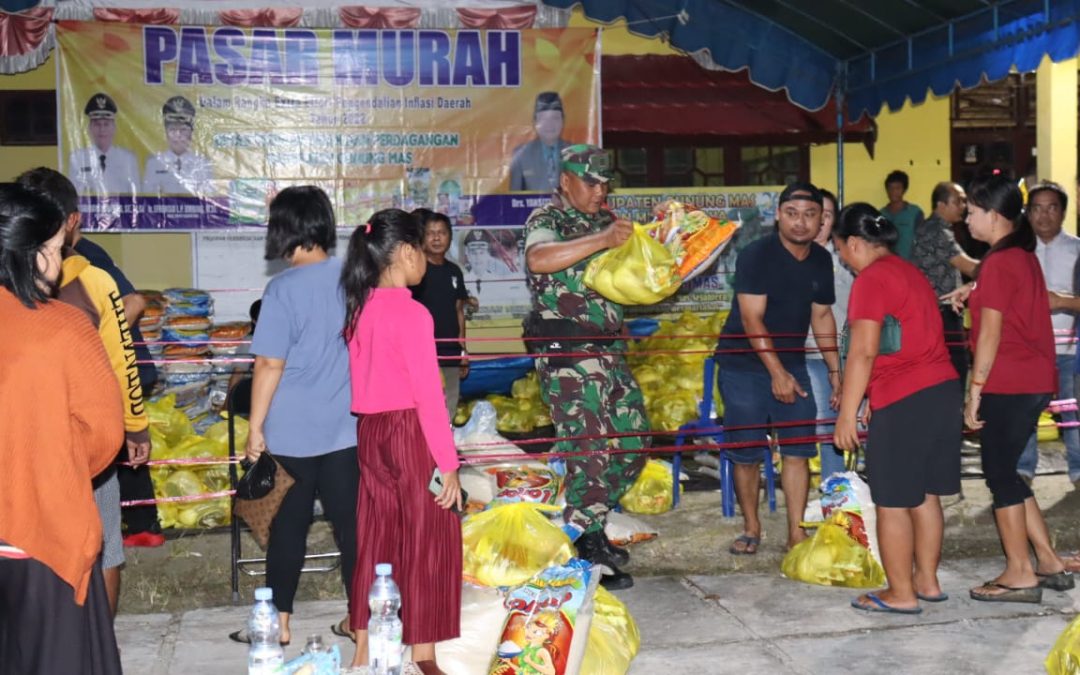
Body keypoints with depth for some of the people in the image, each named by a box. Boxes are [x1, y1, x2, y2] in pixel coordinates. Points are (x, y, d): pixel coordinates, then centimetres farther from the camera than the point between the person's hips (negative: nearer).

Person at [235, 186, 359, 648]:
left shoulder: (283, 288, -14)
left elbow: (270, 365, -14)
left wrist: (255, 426, -5)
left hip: (293, 429, -4)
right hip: (345, 425, 4)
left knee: (289, 525, 9)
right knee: (350, 520, 9)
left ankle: (278, 621, 19)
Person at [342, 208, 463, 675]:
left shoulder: (360, 308, 6)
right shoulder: (412, 314, -16)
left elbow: (360, 380, 10)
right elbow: (428, 393, -18)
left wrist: (374, 424, 18)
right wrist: (448, 463, -14)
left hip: (370, 431, 8)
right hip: (410, 432, -7)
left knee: (376, 538, 15)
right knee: (426, 544, 4)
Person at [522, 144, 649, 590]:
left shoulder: (605, 221, 19)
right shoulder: (546, 219, -5)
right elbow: (538, 259, -28)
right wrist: (601, 240, -28)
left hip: (609, 349, 8)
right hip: (566, 351, -8)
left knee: (633, 441, 11)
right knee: (590, 449, -9)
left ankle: (587, 527, 25)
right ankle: (583, 549, 4)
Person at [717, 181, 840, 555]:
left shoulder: (822, 260, 4)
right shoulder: (756, 255, -15)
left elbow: (822, 317, 13)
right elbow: (751, 319, -19)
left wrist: (835, 371, 11)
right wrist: (777, 372, -23)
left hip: (791, 364, 5)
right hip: (744, 366, -5)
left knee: (797, 451, 0)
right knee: (746, 454, 1)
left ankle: (796, 532, 10)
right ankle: (751, 528, 18)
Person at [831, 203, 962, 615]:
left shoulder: (871, 279, -10)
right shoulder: (910, 272, 18)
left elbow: (864, 352, -17)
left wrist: (847, 413, -14)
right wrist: (874, 399, 29)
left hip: (905, 403, -9)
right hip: (943, 390, 9)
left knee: (892, 502, 1)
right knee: (925, 495, 17)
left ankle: (901, 594, 9)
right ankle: (927, 581, 26)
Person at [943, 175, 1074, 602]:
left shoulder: (997, 264, -14)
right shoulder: (1025, 256, 13)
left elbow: (991, 334, -16)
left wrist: (975, 391, -14)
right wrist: (975, 292, 18)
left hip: (1008, 385, -9)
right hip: (1035, 380, 9)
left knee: (1000, 475, -1)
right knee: (1006, 472, 16)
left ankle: (1020, 575, 6)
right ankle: (1049, 564, 20)